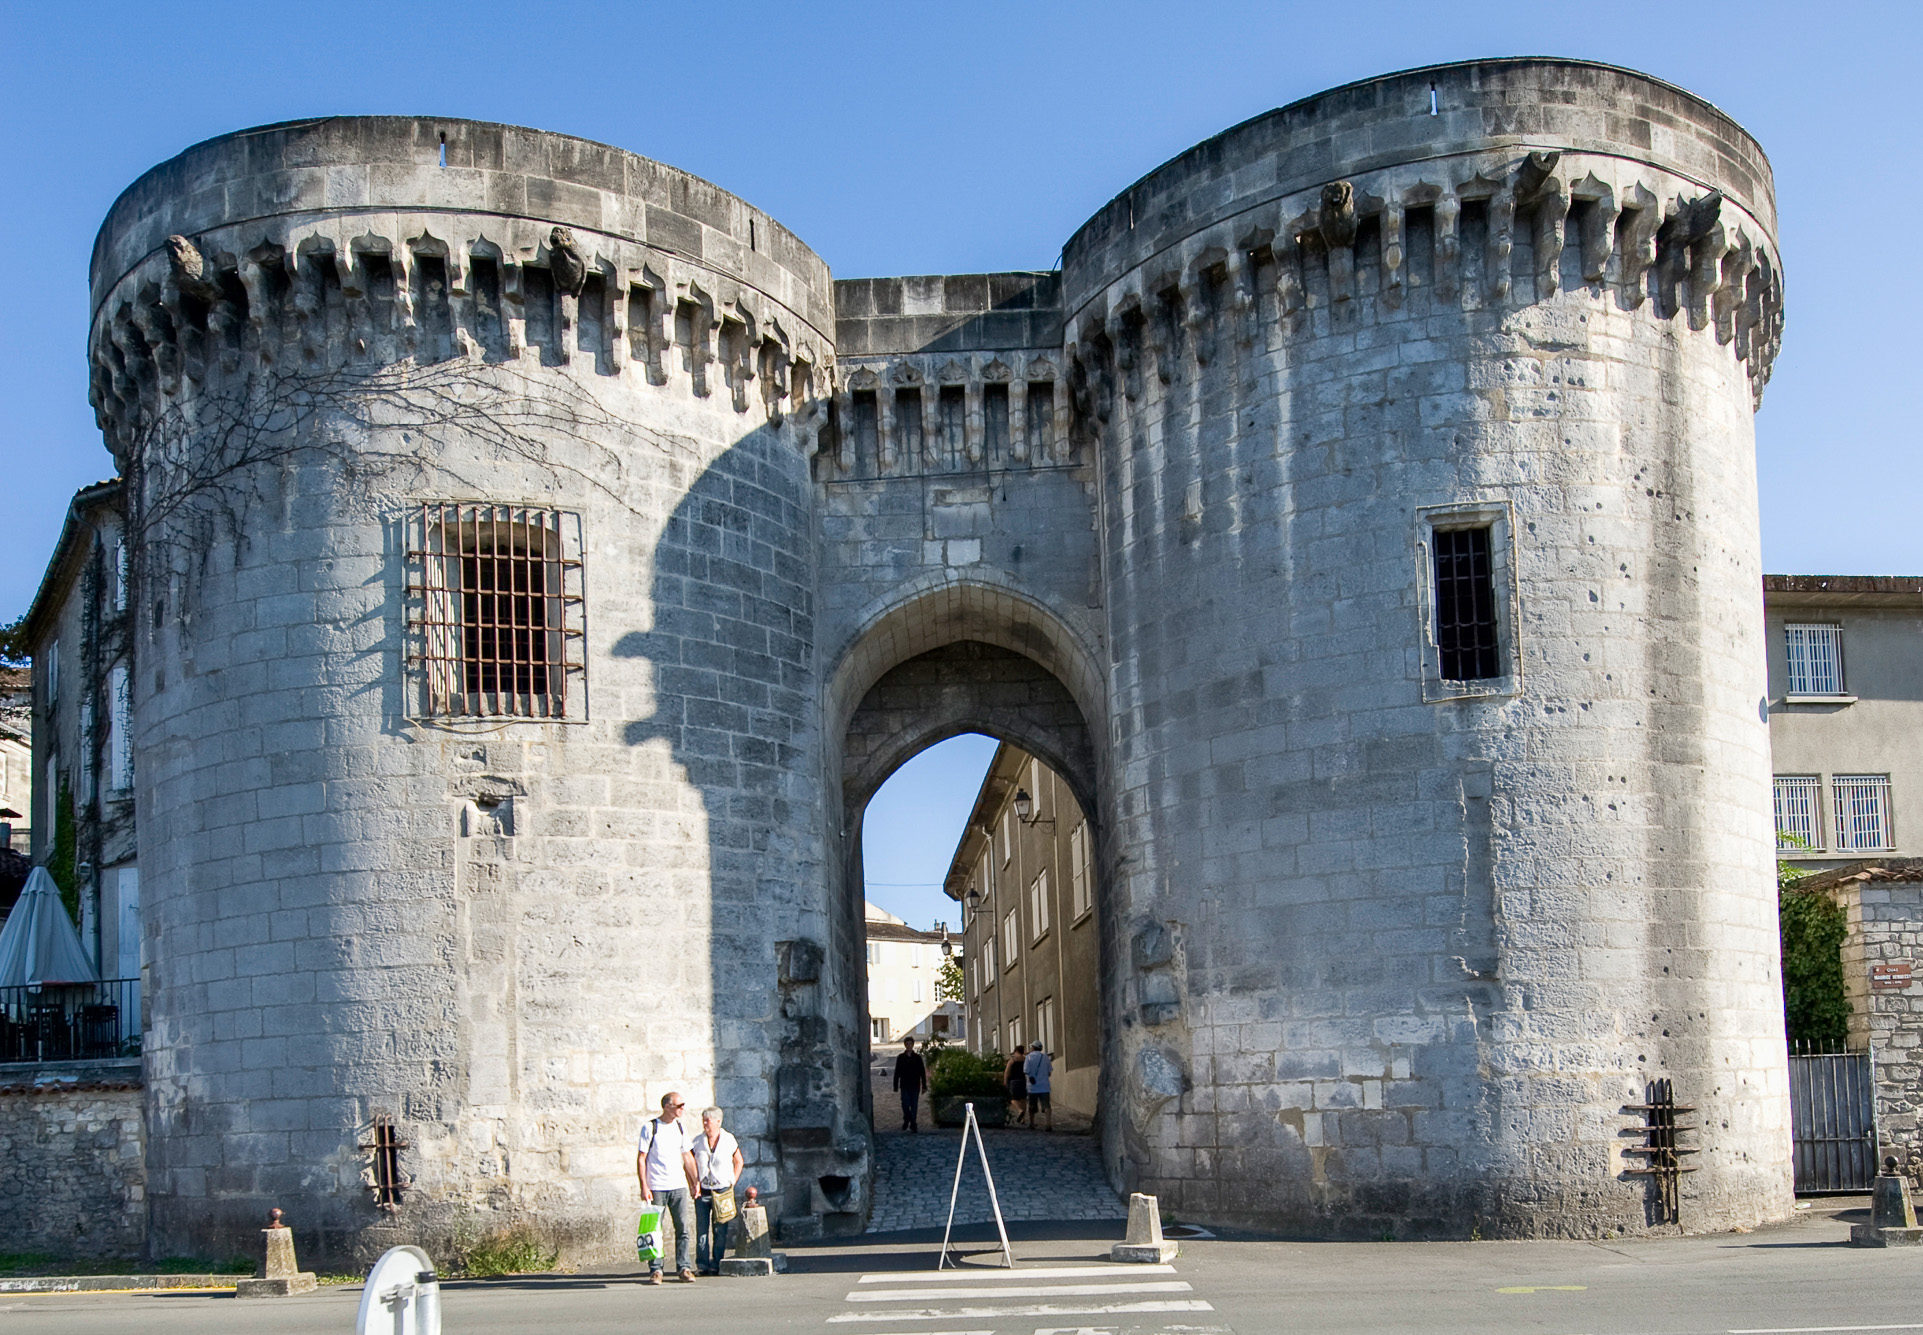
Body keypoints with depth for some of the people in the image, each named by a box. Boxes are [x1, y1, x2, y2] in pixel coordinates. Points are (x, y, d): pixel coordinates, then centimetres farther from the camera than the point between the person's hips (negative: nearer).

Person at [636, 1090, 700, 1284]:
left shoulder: (680, 1128, 12)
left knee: (684, 1228, -1)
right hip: (656, 1187, -4)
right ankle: (655, 1270, 6)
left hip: (679, 1186, 4)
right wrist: (644, 1187, -10)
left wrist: (695, 1183, 16)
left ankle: (684, 1268, 5)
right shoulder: (649, 1127, -3)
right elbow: (641, 1159, -3)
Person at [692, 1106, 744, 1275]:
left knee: (720, 1229, -2)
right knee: (701, 1228, -4)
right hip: (702, 1191, 1)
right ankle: (703, 1264, 2)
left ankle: (716, 1264, 5)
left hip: (722, 1191, -1)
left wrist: (733, 1183, 5)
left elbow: (738, 1162, 13)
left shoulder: (728, 1140, 3)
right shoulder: (698, 1141, 7)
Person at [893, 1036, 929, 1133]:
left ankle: (913, 1124, 7)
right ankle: (906, 1119, 19)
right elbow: (897, 1073, 5)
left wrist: (924, 1086, 2)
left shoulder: (917, 1057, 4)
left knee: (914, 1105, 1)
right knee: (905, 1104, -6)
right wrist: (896, 1086, 2)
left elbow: (922, 1072, 6)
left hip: (915, 1086, 0)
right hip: (904, 1086, 0)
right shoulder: (901, 1058, 3)